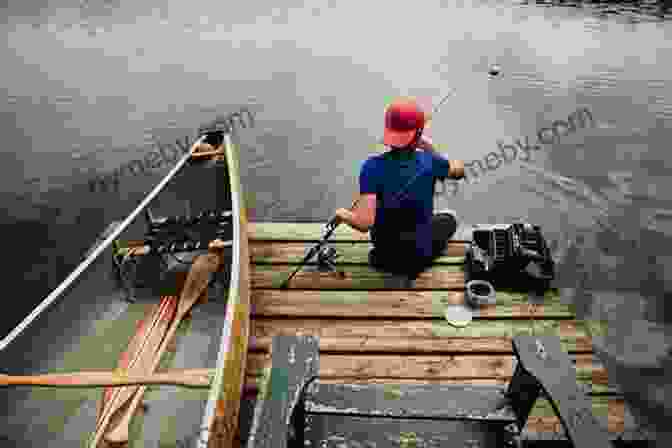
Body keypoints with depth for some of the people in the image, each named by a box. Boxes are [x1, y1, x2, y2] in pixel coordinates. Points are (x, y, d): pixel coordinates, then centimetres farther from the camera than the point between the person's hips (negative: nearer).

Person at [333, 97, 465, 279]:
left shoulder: (373, 167, -21)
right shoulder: (429, 161, -16)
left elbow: (364, 223, -28)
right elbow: (459, 170, 8)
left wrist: (342, 215, -9)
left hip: (385, 257, 1)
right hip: (421, 255, -1)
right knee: (448, 218, 28)